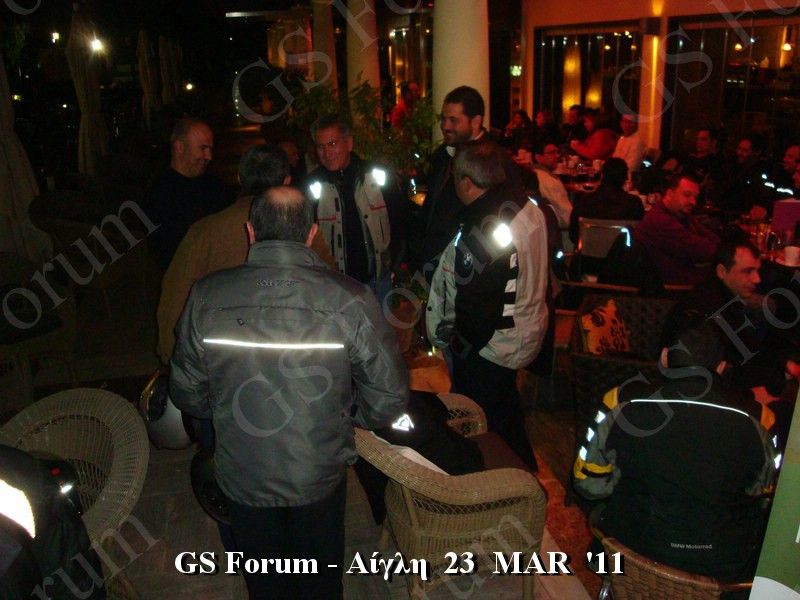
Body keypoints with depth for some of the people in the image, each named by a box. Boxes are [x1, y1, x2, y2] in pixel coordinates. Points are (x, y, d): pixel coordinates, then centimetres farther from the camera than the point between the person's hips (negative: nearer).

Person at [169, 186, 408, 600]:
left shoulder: (206, 296, -18)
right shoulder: (349, 299, -23)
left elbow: (187, 394, -6)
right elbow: (389, 398, -16)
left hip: (242, 477, 1)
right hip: (320, 477, -1)